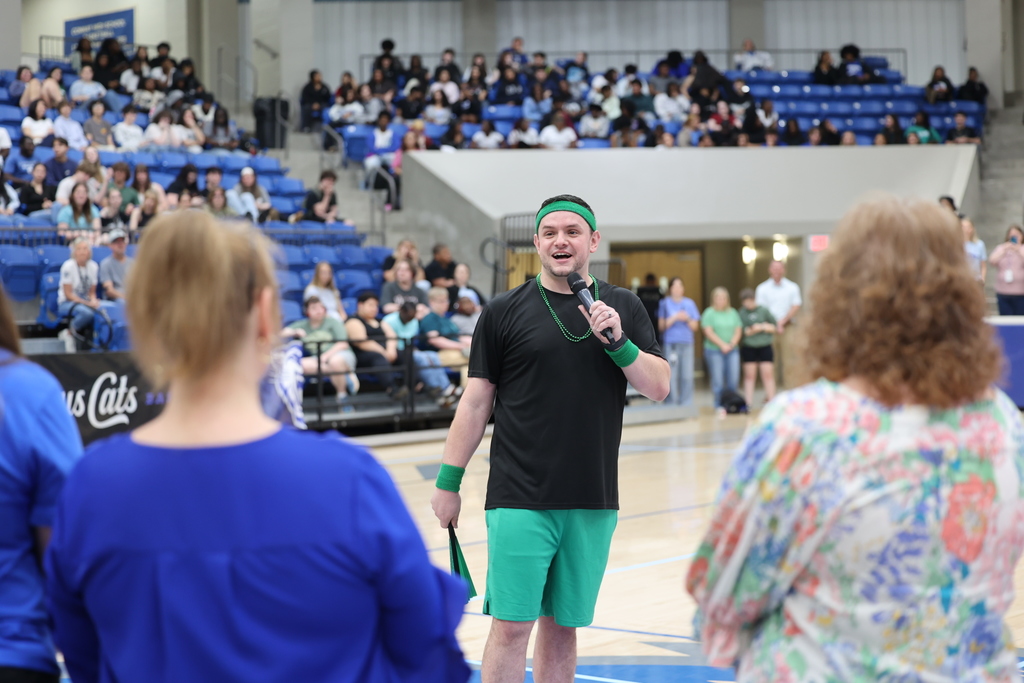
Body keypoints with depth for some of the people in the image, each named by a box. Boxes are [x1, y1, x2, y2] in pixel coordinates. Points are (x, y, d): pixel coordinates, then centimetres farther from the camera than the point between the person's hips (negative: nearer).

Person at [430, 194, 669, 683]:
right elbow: (476, 401, 3)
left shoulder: (624, 309, 9)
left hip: (593, 503, 3)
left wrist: (618, 341, -13)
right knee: (511, 626, -6)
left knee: (563, 626, 10)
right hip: (520, 498, -2)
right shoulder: (504, 311, 2)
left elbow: (658, 387, 3)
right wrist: (448, 481, 1)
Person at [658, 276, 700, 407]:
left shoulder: (689, 303, 11)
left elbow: (694, 326, 10)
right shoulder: (665, 303, 4)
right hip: (671, 343, -3)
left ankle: (686, 405, 6)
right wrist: (674, 318, -12)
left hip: (687, 343, 3)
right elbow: (661, 325, 0)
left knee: (687, 376, 0)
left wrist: (687, 319, -8)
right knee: (672, 376, -6)